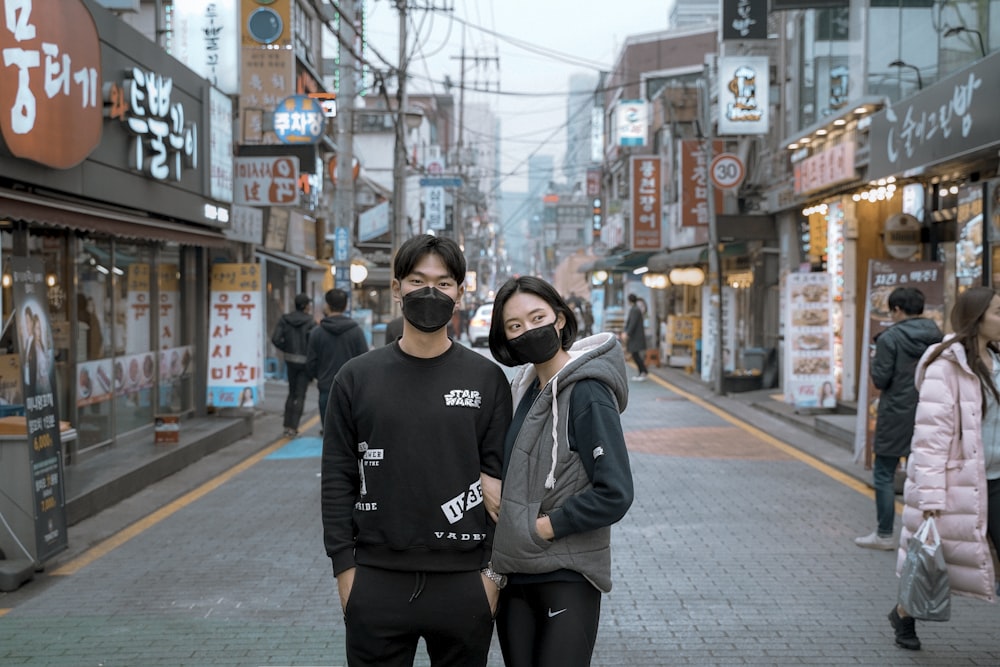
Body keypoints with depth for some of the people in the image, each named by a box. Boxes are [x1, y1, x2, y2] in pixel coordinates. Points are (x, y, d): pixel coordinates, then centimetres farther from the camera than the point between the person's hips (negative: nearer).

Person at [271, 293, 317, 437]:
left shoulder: (285, 319, -1)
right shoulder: (310, 322, -13)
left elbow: (275, 339, -8)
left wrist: (286, 349, 6)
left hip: (290, 360, 4)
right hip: (305, 360, -4)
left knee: (292, 393, 19)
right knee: (300, 395, 3)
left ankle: (287, 425, 18)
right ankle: (293, 427, 0)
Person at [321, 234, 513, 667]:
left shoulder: (487, 379, 1)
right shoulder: (357, 378, 2)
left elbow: (501, 480, 1)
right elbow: (338, 479, 3)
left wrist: (494, 570, -3)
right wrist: (344, 568, -2)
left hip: (463, 581, 0)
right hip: (377, 580, 0)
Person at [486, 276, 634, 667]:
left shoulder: (587, 394, -15)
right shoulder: (525, 388, 8)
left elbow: (614, 494, -21)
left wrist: (541, 527, -15)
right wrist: (488, 484, 0)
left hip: (567, 578, -7)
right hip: (513, 574, 7)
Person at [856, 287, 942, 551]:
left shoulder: (890, 338, -14)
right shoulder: (937, 337, 2)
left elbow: (880, 380, -12)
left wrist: (874, 361, 5)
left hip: (896, 417, -5)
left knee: (884, 474, 6)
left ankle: (884, 535, 9)